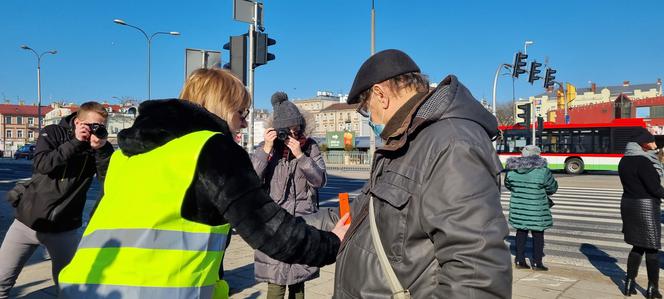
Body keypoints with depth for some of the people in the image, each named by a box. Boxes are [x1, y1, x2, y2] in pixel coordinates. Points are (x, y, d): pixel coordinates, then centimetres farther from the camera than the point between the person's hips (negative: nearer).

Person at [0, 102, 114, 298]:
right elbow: (41, 165, -20)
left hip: (65, 229, 0)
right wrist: (76, 142, -25)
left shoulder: (102, 148, -4)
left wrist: (102, 149, -25)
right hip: (29, 220, 0)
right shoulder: (52, 133, -5)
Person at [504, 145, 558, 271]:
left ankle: (519, 261, 21)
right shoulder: (542, 171, -18)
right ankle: (537, 263, 18)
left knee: (521, 232, 15)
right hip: (537, 210, -4)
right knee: (538, 234, 11)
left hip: (518, 207, 4)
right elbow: (553, 188, -4)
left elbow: (508, 185, 10)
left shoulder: (512, 170, -6)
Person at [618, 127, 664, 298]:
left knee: (638, 245, 16)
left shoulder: (625, 161, 8)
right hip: (646, 206, -8)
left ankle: (629, 284, 18)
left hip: (628, 203, 8)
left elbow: (631, 183, 10)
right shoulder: (643, 161, -18)